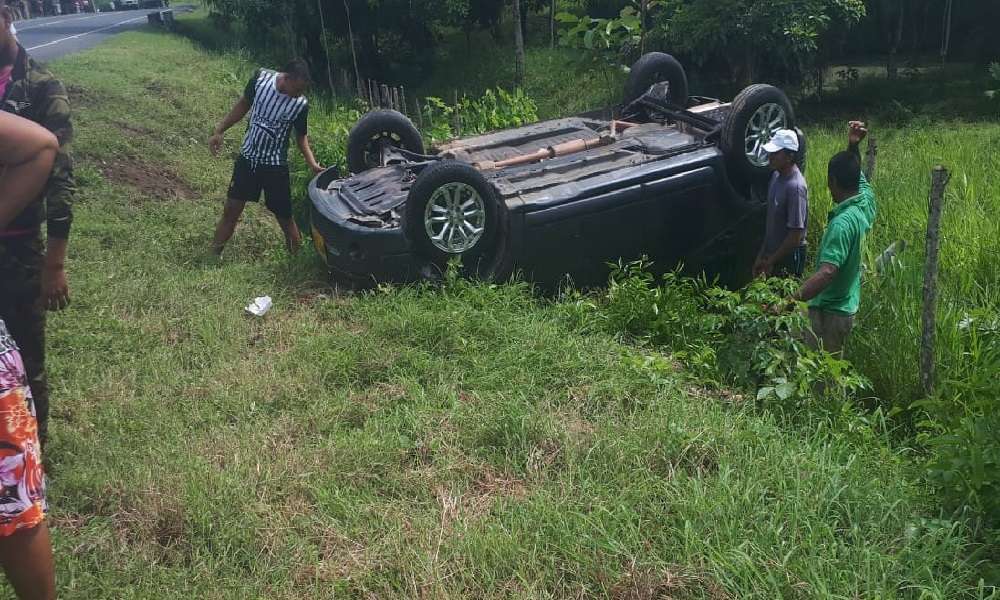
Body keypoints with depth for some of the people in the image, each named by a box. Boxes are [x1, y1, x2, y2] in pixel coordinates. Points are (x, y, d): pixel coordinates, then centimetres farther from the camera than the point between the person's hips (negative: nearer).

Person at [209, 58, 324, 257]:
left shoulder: (301, 105, -15)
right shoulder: (260, 78, -12)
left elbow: (301, 136, 1)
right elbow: (243, 104, 5)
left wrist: (312, 164, -13)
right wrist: (219, 131, 5)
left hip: (275, 166, -2)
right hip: (247, 158, 2)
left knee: (284, 216, 3)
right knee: (231, 210, 6)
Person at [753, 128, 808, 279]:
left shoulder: (795, 187, -24)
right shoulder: (776, 176, 3)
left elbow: (796, 235, -24)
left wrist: (770, 262, -15)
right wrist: (761, 255, 11)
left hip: (789, 257, -8)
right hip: (773, 252, 8)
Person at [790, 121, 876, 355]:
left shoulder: (842, 223, -28)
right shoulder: (867, 200, -2)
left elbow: (827, 273, -39)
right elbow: (856, 174, 20)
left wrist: (790, 302, -45)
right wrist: (853, 145, 3)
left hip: (829, 312, -9)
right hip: (847, 306, 9)